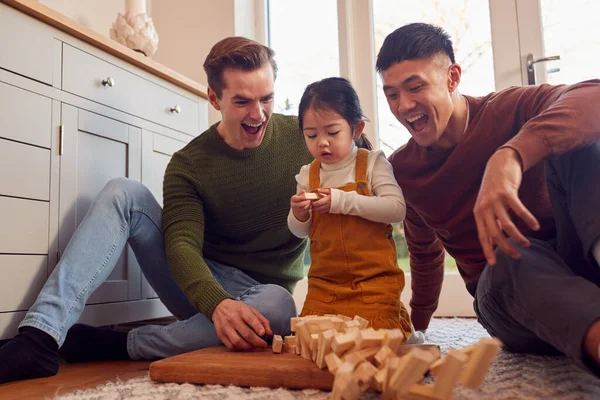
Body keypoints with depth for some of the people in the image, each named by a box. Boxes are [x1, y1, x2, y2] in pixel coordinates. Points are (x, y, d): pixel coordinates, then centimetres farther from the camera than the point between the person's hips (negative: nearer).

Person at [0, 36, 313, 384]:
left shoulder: (303, 136, -6)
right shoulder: (188, 166, -7)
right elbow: (182, 245, -20)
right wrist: (218, 304, -40)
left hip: (259, 293, 0)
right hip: (203, 288, 1)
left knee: (278, 304, -39)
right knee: (125, 193, -17)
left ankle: (115, 345, -24)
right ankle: (40, 337, -28)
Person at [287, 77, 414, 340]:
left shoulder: (372, 163, -6)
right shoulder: (308, 175, 5)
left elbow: (397, 209, -19)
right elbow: (300, 232, 10)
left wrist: (342, 200, -25)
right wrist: (298, 214, -15)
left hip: (374, 280, -4)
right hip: (324, 282, 5)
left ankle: (398, 323, 25)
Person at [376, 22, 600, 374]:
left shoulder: (508, 110, -7)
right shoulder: (401, 170, 6)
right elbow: (425, 252, 20)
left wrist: (510, 155, -44)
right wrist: (417, 323, 30)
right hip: (506, 289, 2)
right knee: (512, 257, -36)